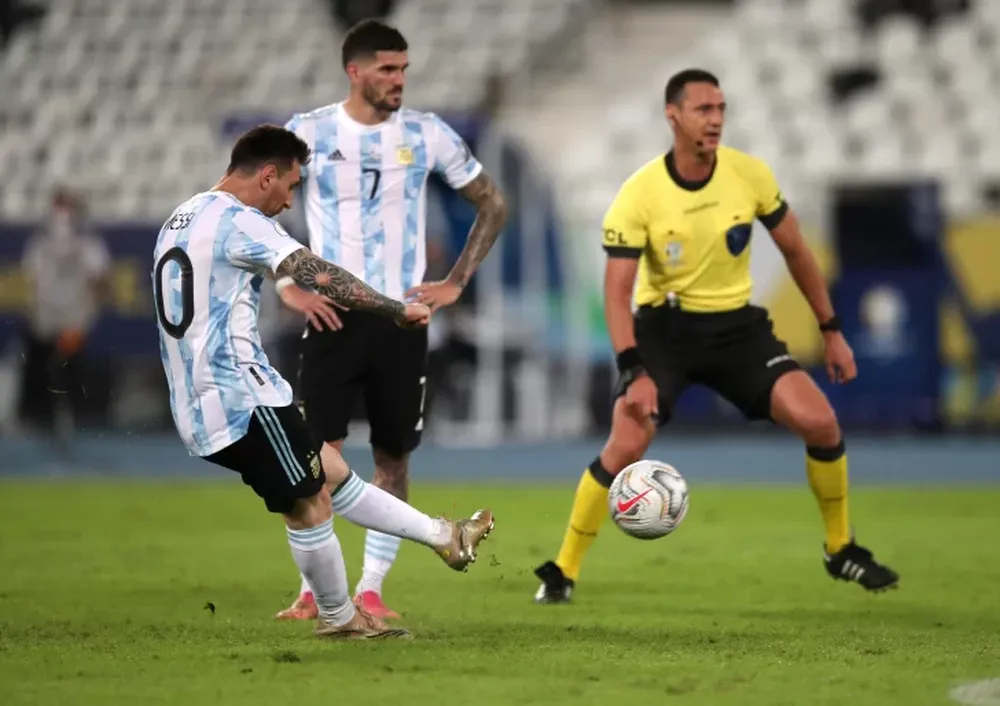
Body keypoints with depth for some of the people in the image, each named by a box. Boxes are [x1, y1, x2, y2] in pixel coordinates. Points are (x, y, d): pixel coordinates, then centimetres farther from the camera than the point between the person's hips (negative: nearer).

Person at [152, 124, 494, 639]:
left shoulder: (180, 222, 18)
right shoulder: (238, 220, -13)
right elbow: (318, 275, -21)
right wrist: (397, 311, -19)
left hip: (197, 404, 10)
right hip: (240, 397, -10)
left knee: (329, 471, 14)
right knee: (309, 503, 1)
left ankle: (443, 538, 20)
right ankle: (338, 619, 12)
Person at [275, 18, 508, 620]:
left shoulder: (427, 135, 1)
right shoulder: (309, 134, -2)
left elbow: (492, 205, 12)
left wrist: (456, 283, 4)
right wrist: (289, 287, -4)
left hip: (402, 319, 2)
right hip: (334, 317, -2)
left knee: (394, 458, 4)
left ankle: (371, 590, 13)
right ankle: (313, 591, 0)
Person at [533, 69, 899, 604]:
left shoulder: (750, 174, -9)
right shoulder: (639, 194, -17)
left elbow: (794, 251, 6)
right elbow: (617, 289, -18)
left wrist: (831, 330, 9)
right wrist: (634, 372, -29)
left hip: (736, 323, 3)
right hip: (664, 325, -3)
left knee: (820, 421, -14)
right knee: (626, 445, -21)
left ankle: (840, 549, 9)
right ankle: (562, 571, -4)